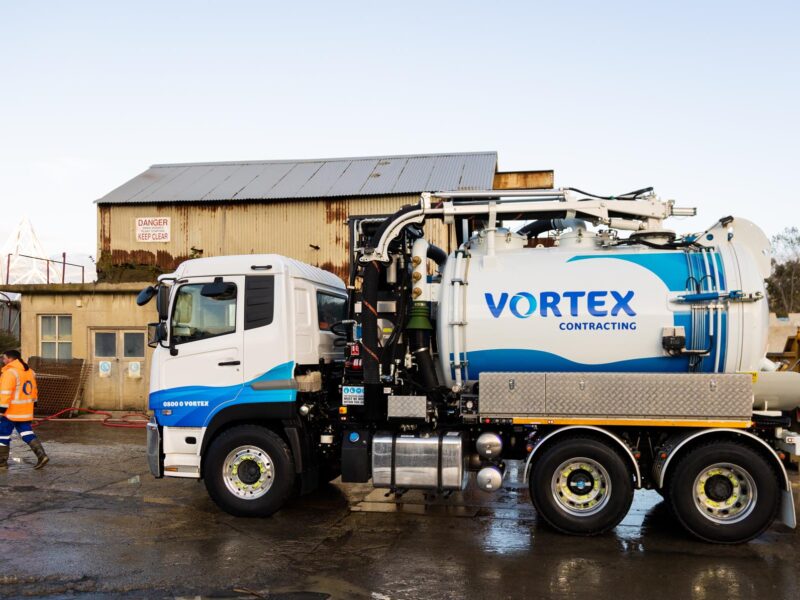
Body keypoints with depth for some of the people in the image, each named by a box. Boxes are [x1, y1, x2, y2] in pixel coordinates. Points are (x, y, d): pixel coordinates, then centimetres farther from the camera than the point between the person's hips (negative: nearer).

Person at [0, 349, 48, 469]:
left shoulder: (10, 372, -16)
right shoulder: (29, 371, 12)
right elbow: (34, 390, 20)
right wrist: (31, 401, 27)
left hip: (11, 411, -8)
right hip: (25, 411, 8)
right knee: (27, 433, 10)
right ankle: (41, 455, -3)